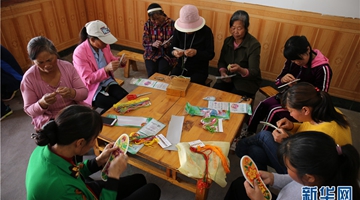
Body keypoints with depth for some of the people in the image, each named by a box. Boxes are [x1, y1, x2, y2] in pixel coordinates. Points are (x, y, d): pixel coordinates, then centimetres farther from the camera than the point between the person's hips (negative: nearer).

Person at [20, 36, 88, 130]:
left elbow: (84, 93, -3)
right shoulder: (29, 78, -10)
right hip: (49, 120, -3)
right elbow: (29, 111, -4)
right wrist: (42, 104, -26)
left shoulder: (67, 66, -5)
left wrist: (72, 93, -26)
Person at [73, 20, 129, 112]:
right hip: (93, 90, -6)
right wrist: (106, 69, -35)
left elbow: (111, 60, 15)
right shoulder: (79, 53, -21)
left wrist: (120, 62, -10)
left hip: (108, 83, 6)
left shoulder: (104, 45, -3)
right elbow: (88, 79, -22)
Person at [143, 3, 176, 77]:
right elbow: (145, 43, -1)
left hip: (167, 54, -1)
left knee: (162, 71, -27)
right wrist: (153, 44, -23)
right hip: (152, 53, 1)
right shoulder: (148, 24, 0)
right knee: (152, 72, -23)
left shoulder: (171, 23, -6)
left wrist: (169, 44, -24)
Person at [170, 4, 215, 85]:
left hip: (199, 70, -3)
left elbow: (210, 54, -12)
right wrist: (174, 52, -19)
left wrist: (196, 52, -30)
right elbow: (172, 48, 5)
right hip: (181, 67, 3)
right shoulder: (178, 30, -4)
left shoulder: (206, 31, -13)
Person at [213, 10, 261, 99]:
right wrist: (223, 72, -11)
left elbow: (254, 72, -19)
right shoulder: (228, 41, 2)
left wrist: (240, 70, -39)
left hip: (247, 81, -4)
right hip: (229, 78, 5)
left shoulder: (254, 44, -15)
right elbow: (221, 61, 10)